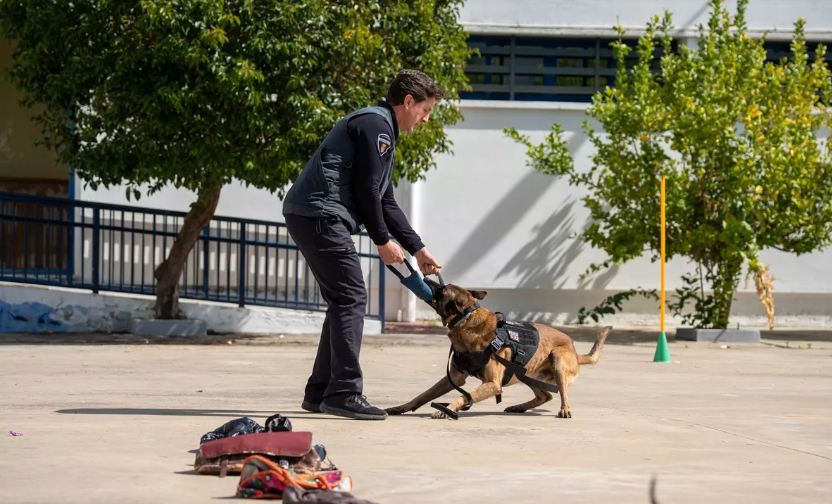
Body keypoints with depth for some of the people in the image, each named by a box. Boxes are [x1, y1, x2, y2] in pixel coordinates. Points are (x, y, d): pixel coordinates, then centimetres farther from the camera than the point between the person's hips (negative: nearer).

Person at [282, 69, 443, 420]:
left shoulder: (379, 128, 26)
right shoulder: (375, 124, -8)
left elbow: (385, 201, 28)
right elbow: (365, 190, -14)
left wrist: (417, 248, 25)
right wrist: (383, 241, -5)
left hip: (309, 217, 11)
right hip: (321, 216, -11)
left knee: (344, 302, 14)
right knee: (351, 299, -11)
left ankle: (320, 393, 16)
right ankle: (344, 394, -14)